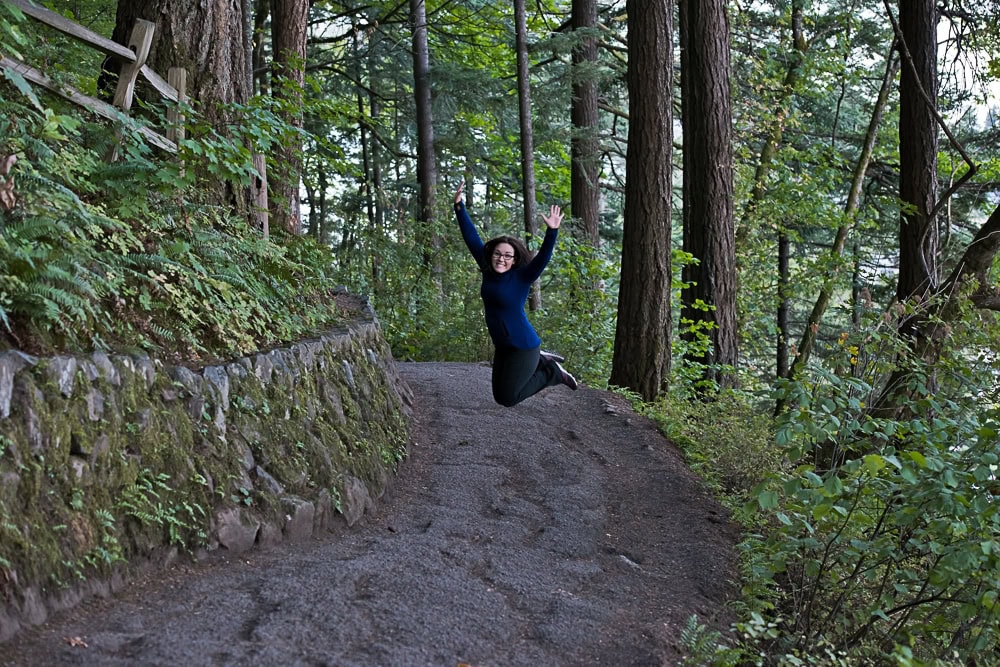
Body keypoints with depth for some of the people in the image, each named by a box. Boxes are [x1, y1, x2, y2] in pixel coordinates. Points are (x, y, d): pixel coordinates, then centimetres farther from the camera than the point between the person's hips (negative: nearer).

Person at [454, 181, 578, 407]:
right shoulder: (488, 271, -2)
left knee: (507, 399, -2)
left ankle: (552, 372, 16)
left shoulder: (521, 278, -17)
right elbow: (472, 238, -1)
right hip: (502, 347, 7)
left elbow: (543, 258, -32)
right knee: (500, 397, 17)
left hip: (523, 347, -7)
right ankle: (541, 361, 31)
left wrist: (552, 231, -46)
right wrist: (459, 206, -5)